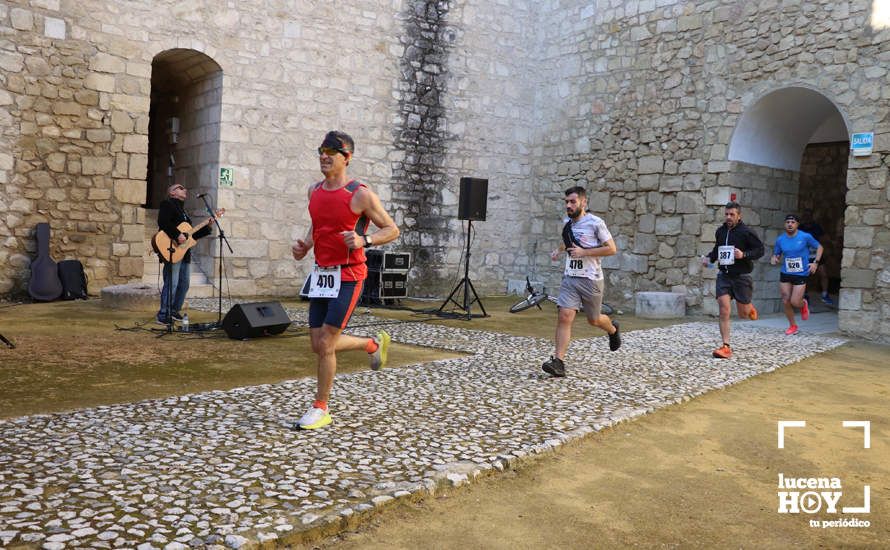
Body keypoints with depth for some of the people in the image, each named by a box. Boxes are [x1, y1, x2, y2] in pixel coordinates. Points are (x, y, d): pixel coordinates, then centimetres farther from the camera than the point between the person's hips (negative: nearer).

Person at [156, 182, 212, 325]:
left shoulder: (183, 210, 25)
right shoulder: (167, 204, 0)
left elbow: (191, 234, 24)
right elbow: (163, 222, -18)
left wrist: (207, 227, 15)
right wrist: (177, 235, -24)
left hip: (185, 252, 9)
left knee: (184, 284, 11)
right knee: (171, 284, -11)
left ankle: (174, 311, 22)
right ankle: (163, 316, -6)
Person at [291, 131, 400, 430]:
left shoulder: (360, 194, -12)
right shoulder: (314, 191, 8)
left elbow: (392, 229, -6)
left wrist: (364, 240, -23)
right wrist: (305, 245, 7)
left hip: (347, 276, -7)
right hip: (321, 273, 7)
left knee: (325, 343, -6)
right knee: (319, 344, 11)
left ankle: (320, 410, 12)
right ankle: (374, 344, 36)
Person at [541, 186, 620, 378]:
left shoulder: (595, 223, -11)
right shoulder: (567, 222, 9)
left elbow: (612, 249, -11)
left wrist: (584, 252, -17)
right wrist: (559, 250, 13)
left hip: (591, 279, -4)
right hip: (570, 278, 4)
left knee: (594, 320, 13)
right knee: (564, 316, -12)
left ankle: (612, 329, 48)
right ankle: (558, 362, -14)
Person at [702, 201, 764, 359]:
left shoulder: (746, 232, -9)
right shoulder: (720, 231, 7)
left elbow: (760, 249, -7)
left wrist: (744, 255, -22)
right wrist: (709, 258, 6)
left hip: (741, 276, -3)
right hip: (724, 275, 3)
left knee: (743, 314, 7)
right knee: (724, 310, -9)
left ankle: (750, 308, 46)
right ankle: (726, 347, -5)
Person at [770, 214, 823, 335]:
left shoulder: (805, 237, -7)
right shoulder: (780, 240, 1)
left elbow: (819, 247, 5)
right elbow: (776, 254, 10)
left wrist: (815, 262, -6)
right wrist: (774, 259, -14)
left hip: (801, 275, -3)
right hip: (785, 275, 3)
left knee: (794, 302, -10)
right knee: (786, 301, 3)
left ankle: (803, 304, 29)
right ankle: (792, 326, 22)